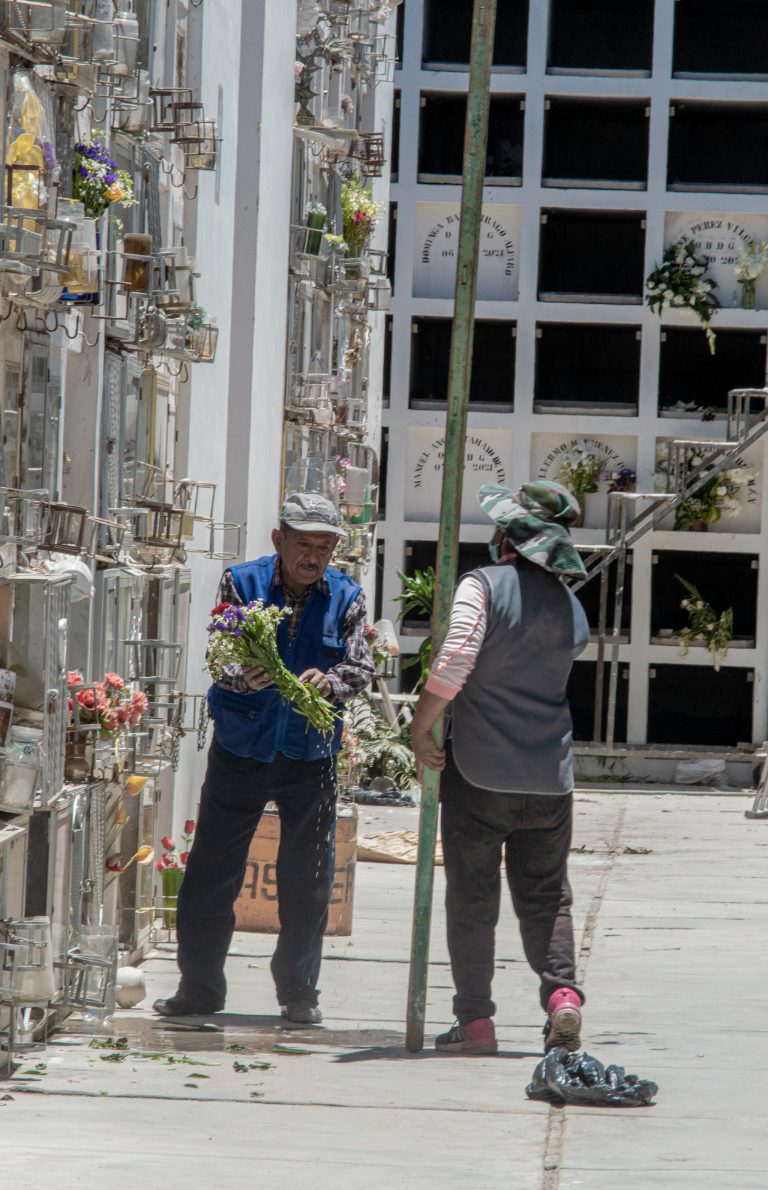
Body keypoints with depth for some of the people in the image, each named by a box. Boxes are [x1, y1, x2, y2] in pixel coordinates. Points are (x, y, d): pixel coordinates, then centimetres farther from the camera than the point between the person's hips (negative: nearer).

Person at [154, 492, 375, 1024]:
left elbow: (361, 665, -6)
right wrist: (243, 678, -35)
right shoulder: (242, 582, -4)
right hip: (241, 746, -1)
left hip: (311, 754, 1)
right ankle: (200, 986, 11)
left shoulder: (346, 597, 0)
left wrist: (330, 681, -28)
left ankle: (299, 992, 16)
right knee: (212, 870, 1)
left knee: (308, 880, 4)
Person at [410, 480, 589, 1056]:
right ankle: (562, 991, -8)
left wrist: (421, 726, -11)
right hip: (550, 772, 4)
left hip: (481, 770, -4)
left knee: (472, 899, 4)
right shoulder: (571, 606, 7)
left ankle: (475, 1020, 5)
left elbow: (455, 660, -21)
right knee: (546, 896, 13)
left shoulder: (485, 586, -11)